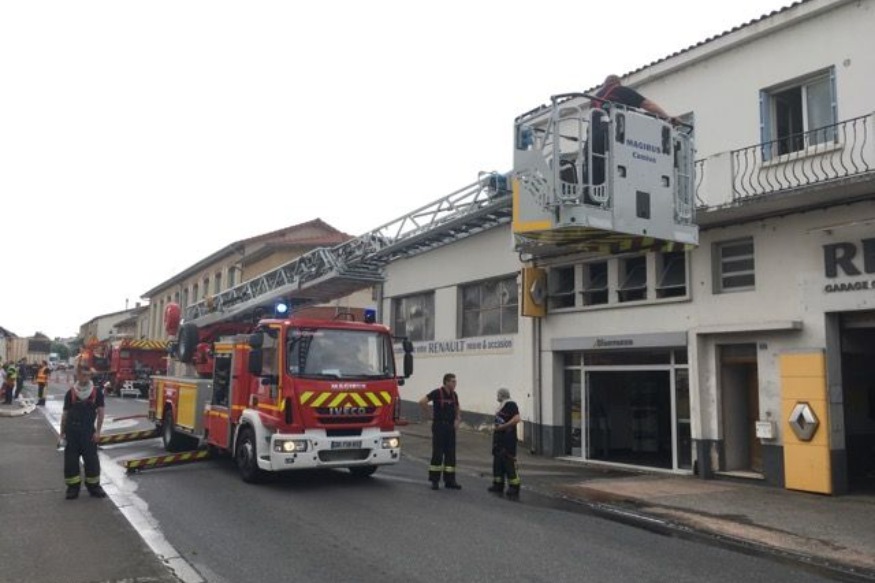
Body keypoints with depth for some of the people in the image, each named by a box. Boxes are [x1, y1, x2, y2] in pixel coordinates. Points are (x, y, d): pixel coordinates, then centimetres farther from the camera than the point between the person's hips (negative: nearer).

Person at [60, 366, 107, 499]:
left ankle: (94, 486, 14)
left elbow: (100, 412, -1)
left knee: (92, 459, 2)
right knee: (70, 460, 4)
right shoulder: (70, 393, 0)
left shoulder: (97, 392, -2)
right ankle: (73, 487, 15)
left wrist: (97, 431, -5)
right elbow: (65, 414, 6)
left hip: (88, 431, -1)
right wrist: (62, 432, 5)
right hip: (72, 431, 1)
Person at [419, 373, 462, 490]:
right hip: (439, 426, -6)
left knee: (451, 454, 6)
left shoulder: (454, 395, 10)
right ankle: (434, 480, 5)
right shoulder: (437, 393, -10)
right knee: (437, 453, -3)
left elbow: (457, 409, 22)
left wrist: (457, 420, 5)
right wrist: (427, 414, -11)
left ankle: (450, 480, 12)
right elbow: (422, 402, -18)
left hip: (450, 427, 6)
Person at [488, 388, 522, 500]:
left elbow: (516, 419, -24)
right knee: (497, 462, 14)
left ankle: (514, 490, -6)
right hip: (499, 439, 10)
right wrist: (495, 427, 11)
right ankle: (498, 486, 24)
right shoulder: (501, 407, 17)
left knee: (510, 464, -9)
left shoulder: (511, 405, -12)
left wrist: (502, 426, -21)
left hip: (508, 440, -10)